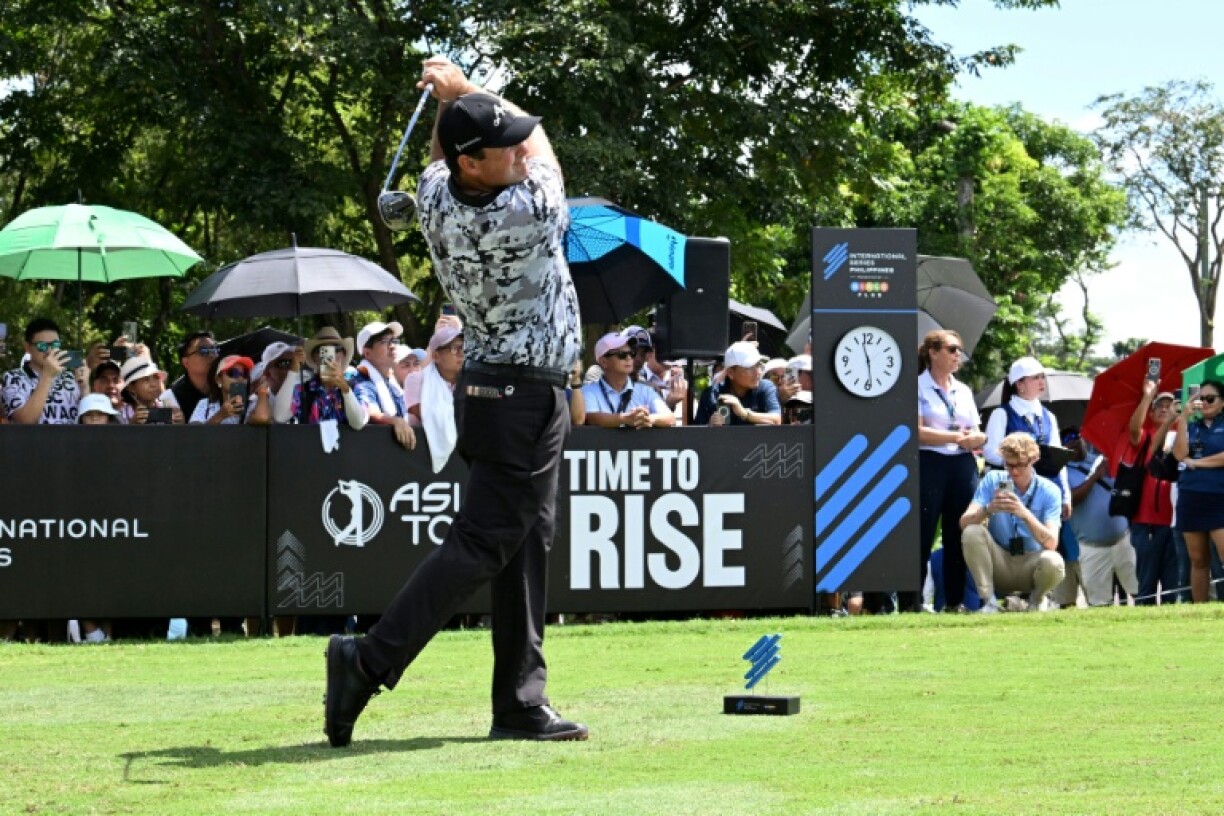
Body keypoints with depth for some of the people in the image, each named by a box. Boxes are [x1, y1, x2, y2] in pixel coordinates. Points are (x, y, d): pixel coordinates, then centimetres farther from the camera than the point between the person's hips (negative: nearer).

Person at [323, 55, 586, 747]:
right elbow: (539, 133, -1)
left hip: (490, 388, 8)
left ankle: (521, 703, 9)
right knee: (483, 541, -8)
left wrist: (451, 99, 10)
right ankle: (371, 661, -14)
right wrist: (462, 87, 8)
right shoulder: (532, 213, -23)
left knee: (527, 546, 10)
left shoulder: (435, 201, -5)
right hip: (528, 398, -8)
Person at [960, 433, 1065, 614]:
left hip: (1031, 564, -1)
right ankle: (989, 601, -15)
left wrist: (1025, 514, -34)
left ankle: (1038, 598, 1)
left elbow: (1051, 543, -19)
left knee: (1053, 562, -35)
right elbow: (964, 523, -14)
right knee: (972, 532, -25)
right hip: (999, 563, 1)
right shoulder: (992, 480, -3)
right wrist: (988, 509, -34)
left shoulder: (1049, 491, -7)